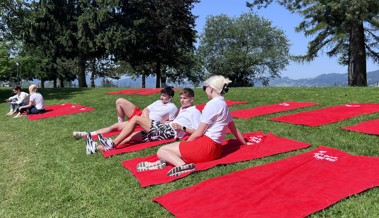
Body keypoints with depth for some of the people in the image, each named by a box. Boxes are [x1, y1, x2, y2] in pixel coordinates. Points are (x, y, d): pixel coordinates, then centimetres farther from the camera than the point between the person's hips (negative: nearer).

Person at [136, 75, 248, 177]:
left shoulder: (212, 104, -12)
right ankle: (165, 161, -8)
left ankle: (182, 164, -30)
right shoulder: (224, 105, 15)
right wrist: (244, 143, 35)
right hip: (215, 148, 10)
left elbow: (199, 133, -10)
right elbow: (234, 128, 23)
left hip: (206, 146, -10)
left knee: (162, 151, -6)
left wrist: (185, 143, 4)